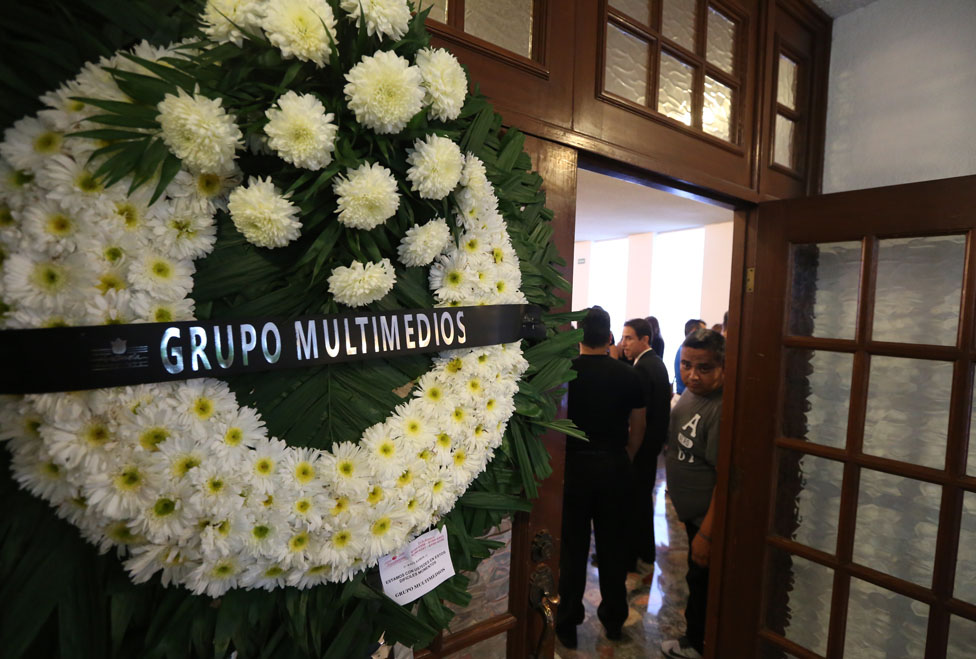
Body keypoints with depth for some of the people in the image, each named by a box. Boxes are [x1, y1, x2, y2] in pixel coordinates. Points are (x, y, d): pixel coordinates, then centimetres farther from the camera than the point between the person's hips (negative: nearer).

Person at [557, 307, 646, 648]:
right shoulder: (628, 374, -6)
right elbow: (638, 428, 1)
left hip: (574, 464, -2)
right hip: (614, 466, 2)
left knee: (573, 547, 11)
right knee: (613, 545, 17)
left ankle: (568, 623, 26)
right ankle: (614, 619, 34)